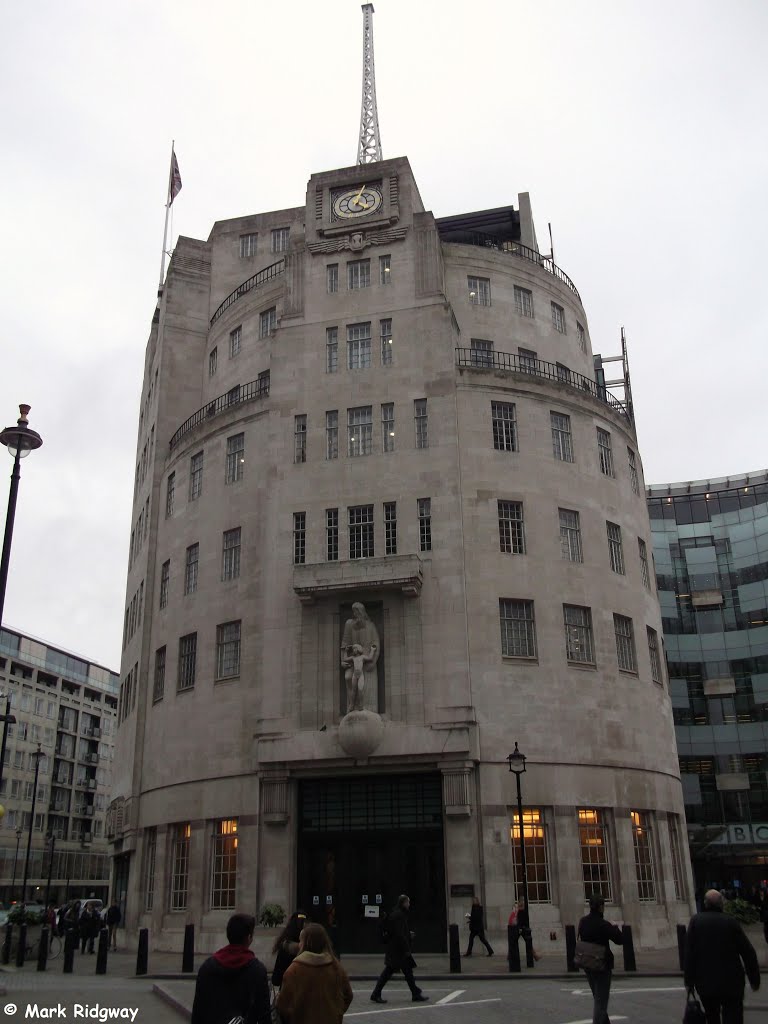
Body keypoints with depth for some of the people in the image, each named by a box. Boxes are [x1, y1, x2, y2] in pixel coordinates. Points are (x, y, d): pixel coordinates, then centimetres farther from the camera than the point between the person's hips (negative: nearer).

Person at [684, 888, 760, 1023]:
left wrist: (689, 980, -2)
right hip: (731, 982, -1)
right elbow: (748, 952, -4)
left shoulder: (696, 921, -4)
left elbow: (689, 953, -8)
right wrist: (754, 979, 7)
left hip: (705, 982, 1)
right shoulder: (731, 921, -5)